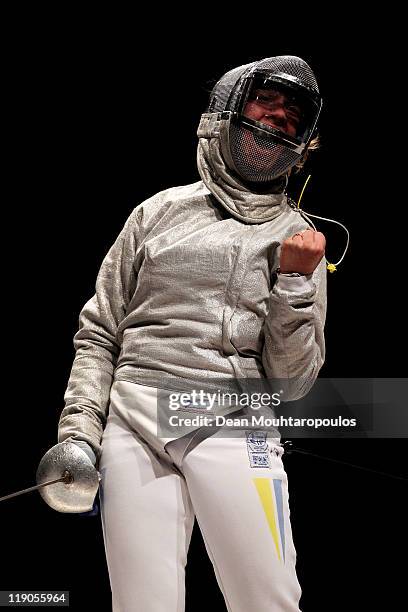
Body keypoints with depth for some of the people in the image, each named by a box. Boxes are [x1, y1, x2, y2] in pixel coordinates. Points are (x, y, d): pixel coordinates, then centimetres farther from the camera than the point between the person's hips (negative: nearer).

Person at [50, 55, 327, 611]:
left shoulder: (299, 242, 12)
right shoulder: (162, 211, 14)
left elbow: (291, 382, 6)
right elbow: (99, 333, 15)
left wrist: (295, 281, -6)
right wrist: (79, 434, 3)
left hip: (233, 427, 0)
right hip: (134, 420, 0)